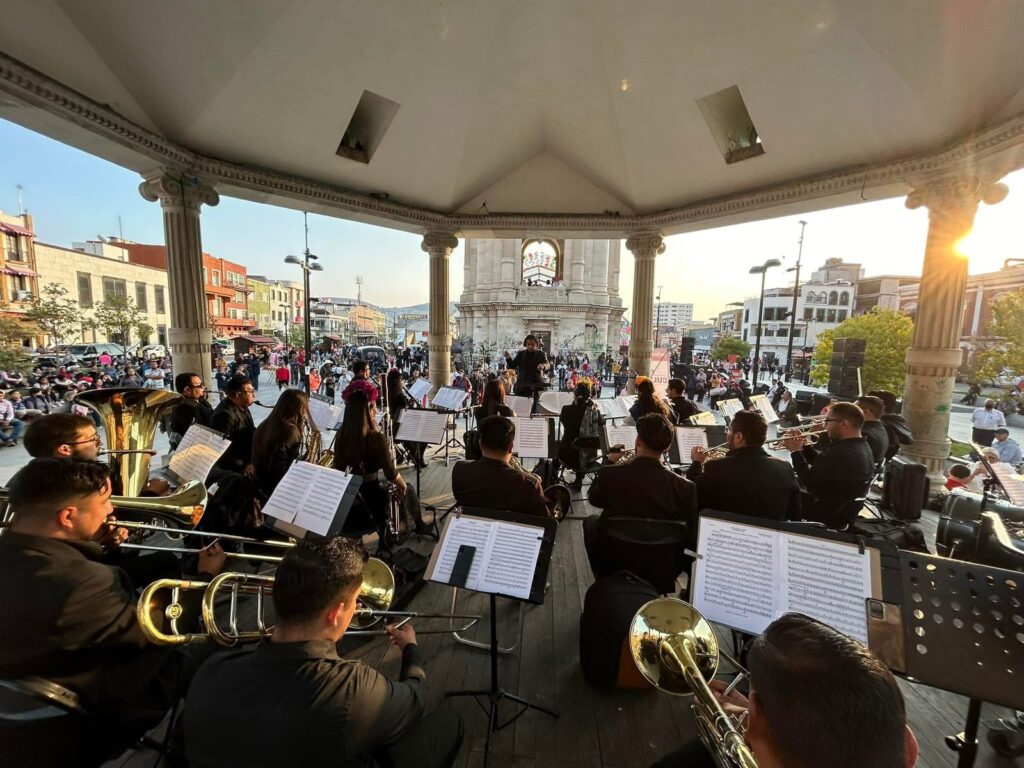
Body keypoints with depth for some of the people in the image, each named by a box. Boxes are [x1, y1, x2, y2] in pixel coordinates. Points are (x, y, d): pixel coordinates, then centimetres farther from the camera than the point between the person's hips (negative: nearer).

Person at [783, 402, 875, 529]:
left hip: (828, 516, -9)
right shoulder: (862, 446, 2)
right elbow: (821, 465, 10)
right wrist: (804, 446, 1)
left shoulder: (841, 453, -33)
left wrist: (796, 452, -16)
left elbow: (810, 483, -25)